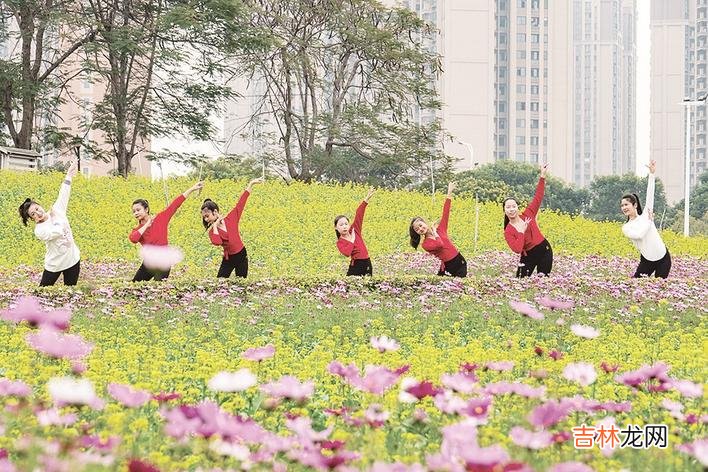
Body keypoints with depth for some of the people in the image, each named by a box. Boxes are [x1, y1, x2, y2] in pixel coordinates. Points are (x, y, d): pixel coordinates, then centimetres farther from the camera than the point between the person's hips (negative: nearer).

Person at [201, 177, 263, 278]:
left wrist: (251, 184, -5)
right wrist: (215, 226, -18)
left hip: (242, 256, 0)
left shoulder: (231, 218, -5)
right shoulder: (212, 230, -6)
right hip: (228, 258, 0)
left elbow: (241, 202, -4)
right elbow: (217, 242, -27)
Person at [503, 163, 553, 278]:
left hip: (545, 251, 1)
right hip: (528, 256, -1)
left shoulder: (527, 215, -3)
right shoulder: (508, 232, -10)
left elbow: (538, 197, -4)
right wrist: (522, 231, -22)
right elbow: (517, 249, -24)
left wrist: (542, 176, -10)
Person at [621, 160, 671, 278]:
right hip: (647, 261, 0)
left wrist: (651, 173, -10)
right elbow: (639, 235, -20)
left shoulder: (645, 215, 1)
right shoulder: (626, 228, -1)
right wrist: (649, 220, -8)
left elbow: (650, 195, -4)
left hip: (663, 258, 0)